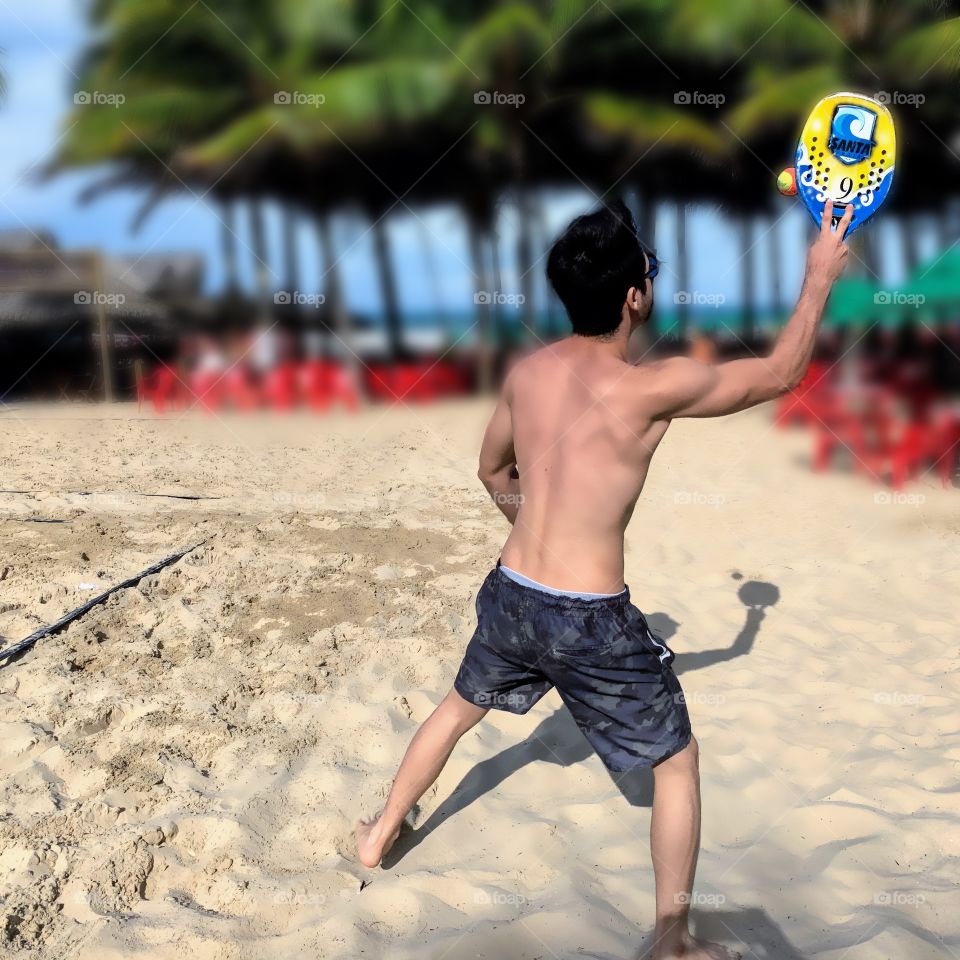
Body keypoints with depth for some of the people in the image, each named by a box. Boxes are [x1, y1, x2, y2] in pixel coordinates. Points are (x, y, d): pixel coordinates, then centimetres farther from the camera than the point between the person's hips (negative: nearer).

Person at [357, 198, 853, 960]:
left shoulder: (528, 371, -1)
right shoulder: (652, 388, -18)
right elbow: (780, 375, -3)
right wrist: (821, 274, 8)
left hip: (510, 595, 6)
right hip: (591, 621, -5)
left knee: (460, 708, 32)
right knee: (677, 760, 15)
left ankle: (382, 833, 48)